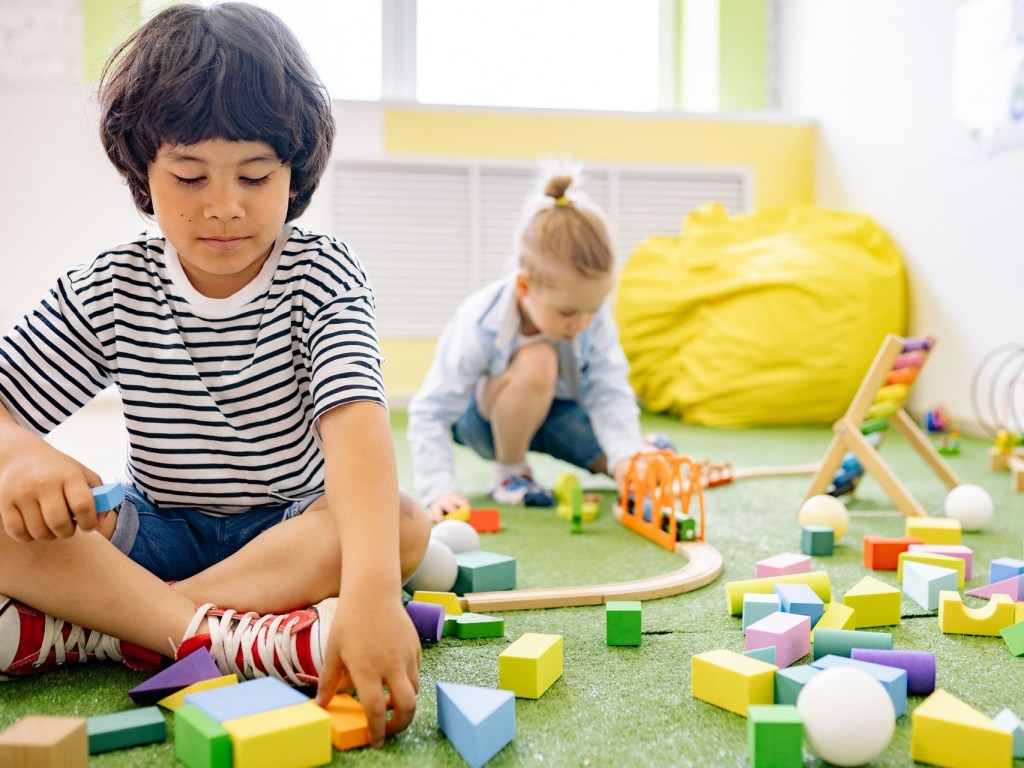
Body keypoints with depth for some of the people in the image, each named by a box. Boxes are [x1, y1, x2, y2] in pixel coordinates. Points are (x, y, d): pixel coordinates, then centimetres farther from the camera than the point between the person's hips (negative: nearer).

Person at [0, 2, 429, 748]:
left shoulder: (324, 276, -13)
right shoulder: (109, 291, -4)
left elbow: (354, 419, -30)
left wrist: (369, 588, -48)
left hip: (298, 530, -1)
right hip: (155, 535, 2)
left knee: (405, 522, -33)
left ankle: (87, 630, -32)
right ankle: (220, 634, -35)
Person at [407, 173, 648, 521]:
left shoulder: (594, 319, -25)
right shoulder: (478, 325, -35)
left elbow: (610, 393, -23)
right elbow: (429, 413, -31)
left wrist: (626, 457, -39)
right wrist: (439, 490, -39)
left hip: (554, 408, 4)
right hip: (481, 418, -3)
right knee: (536, 362, -38)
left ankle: (639, 447, 27)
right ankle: (509, 472, -14)